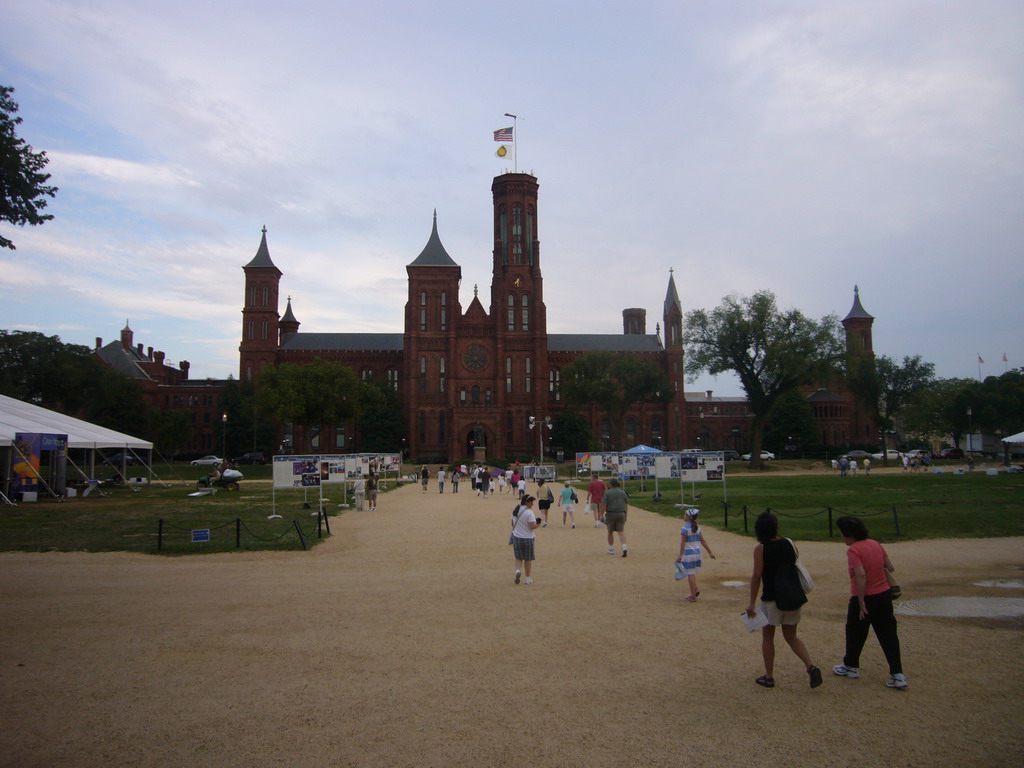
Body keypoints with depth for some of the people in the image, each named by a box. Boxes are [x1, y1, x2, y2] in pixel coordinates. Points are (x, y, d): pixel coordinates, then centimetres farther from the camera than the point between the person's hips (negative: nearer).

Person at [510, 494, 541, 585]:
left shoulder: (515, 511, 5)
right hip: (527, 538, -5)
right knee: (528, 559, 8)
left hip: (516, 537, 5)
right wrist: (537, 524, -2)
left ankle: (518, 570, -10)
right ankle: (528, 578, 16)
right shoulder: (529, 512, -17)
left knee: (518, 558, 16)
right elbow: (533, 526, -21)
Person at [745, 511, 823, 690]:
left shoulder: (761, 548, -13)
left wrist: (751, 602, -8)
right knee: (791, 636, 18)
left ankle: (769, 677, 17)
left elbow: (756, 576, -14)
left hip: (771, 599, -5)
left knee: (767, 636, 11)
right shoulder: (789, 544, 1)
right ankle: (811, 667, -1)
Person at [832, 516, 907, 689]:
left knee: (855, 633, 14)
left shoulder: (853, 550, -18)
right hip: (884, 595, 6)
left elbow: (861, 575, -26)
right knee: (888, 635, 10)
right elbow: (890, 568, 7)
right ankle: (897, 675, 7)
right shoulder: (876, 545, 4)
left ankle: (851, 666, 30)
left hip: (864, 597, -6)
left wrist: (861, 603, -22)